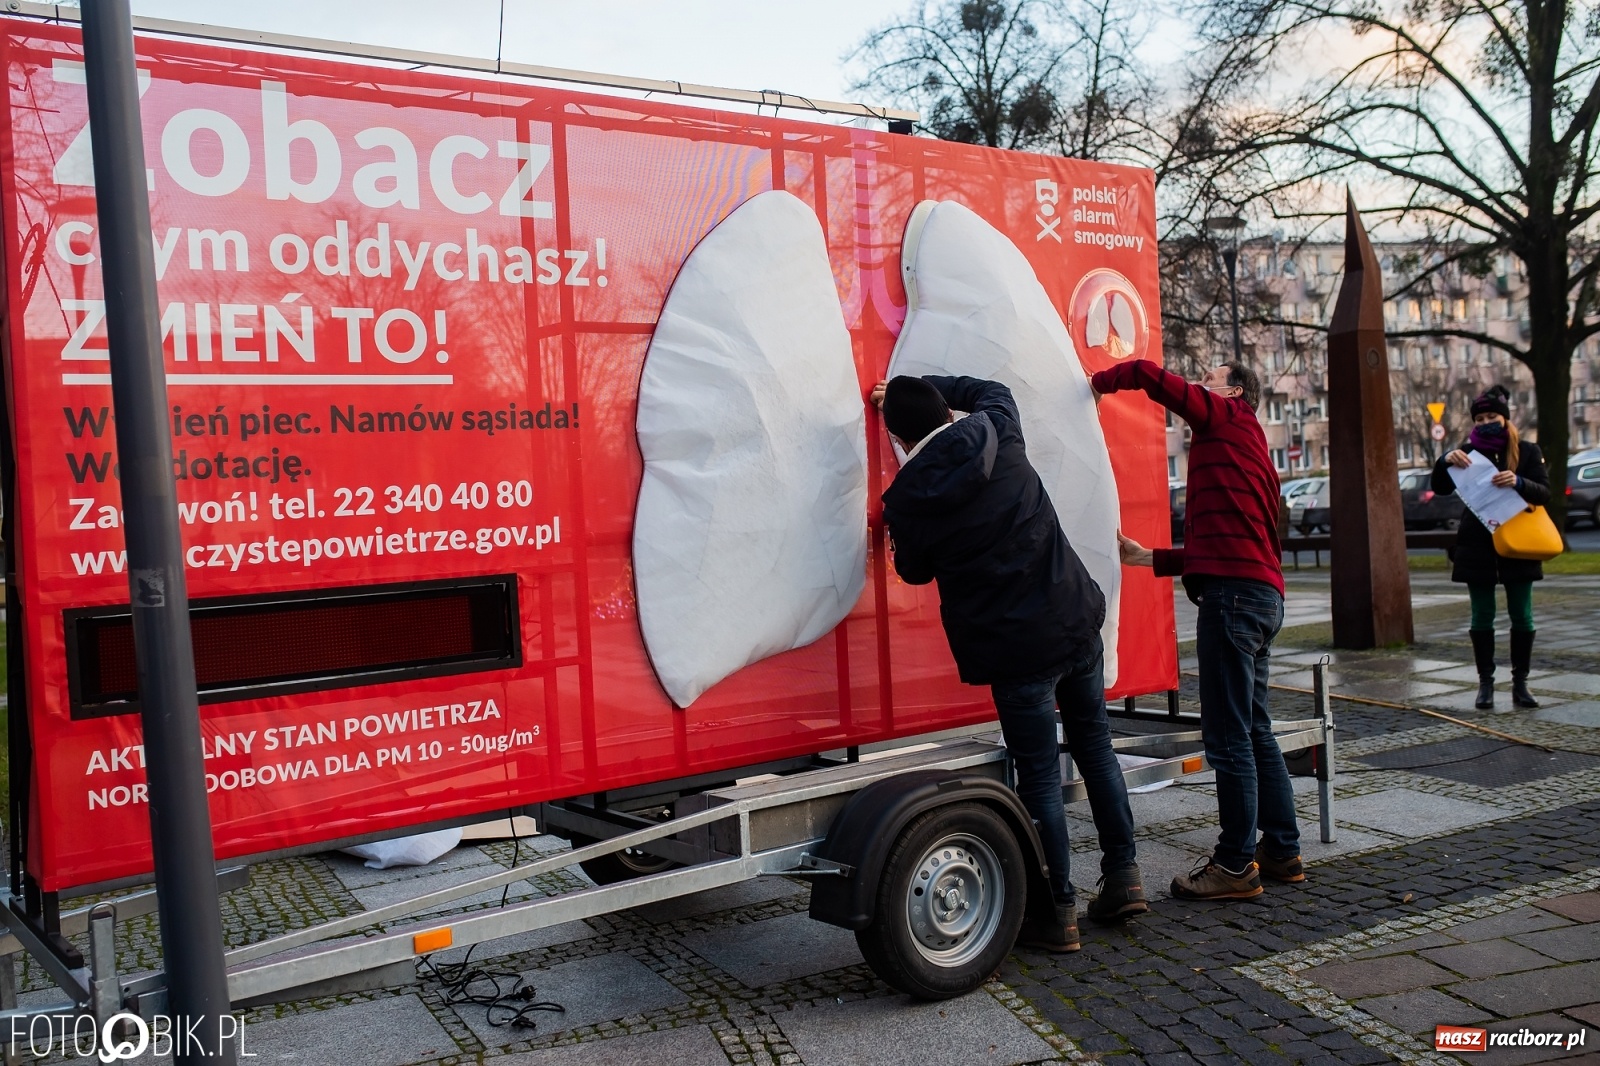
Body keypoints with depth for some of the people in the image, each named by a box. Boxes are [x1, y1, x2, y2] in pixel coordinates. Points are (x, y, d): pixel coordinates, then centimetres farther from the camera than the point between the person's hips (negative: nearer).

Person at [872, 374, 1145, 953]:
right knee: (1095, 746, 20)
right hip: (1076, 619, 5)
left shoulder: (907, 499, -11)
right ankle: (1123, 878, 28)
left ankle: (1057, 912, 14)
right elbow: (991, 389, 23)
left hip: (1015, 647, -4)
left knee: (1039, 775, 5)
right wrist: (920, 387, 28)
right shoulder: (997, 434, -2)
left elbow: (915, 571, 8)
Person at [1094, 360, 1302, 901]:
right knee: (1254, 732, 16)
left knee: (1227, 736, -6)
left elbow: (1149, 374, -10)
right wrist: (1149, 557, 26)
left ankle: (1235, 864, 0)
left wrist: (1100, 381, 8)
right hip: (1257, 592, 10)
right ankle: (1281, 851, 23)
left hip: (1235, 593, -10)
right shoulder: (1244, 443, 28)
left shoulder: (1228, 419, 2)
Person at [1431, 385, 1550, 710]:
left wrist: (1518, 482, -26)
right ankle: (1485, 683, 9)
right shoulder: (1468, 453, 5)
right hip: (1477, 547, 0)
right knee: (1482, 617, 2)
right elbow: (1441, 488, -2)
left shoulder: (1527, 452, 3)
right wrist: (1445, 461, -22)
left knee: (1522, 616, 1)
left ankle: (1520, 683, 10)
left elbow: (1544, 493, -5)